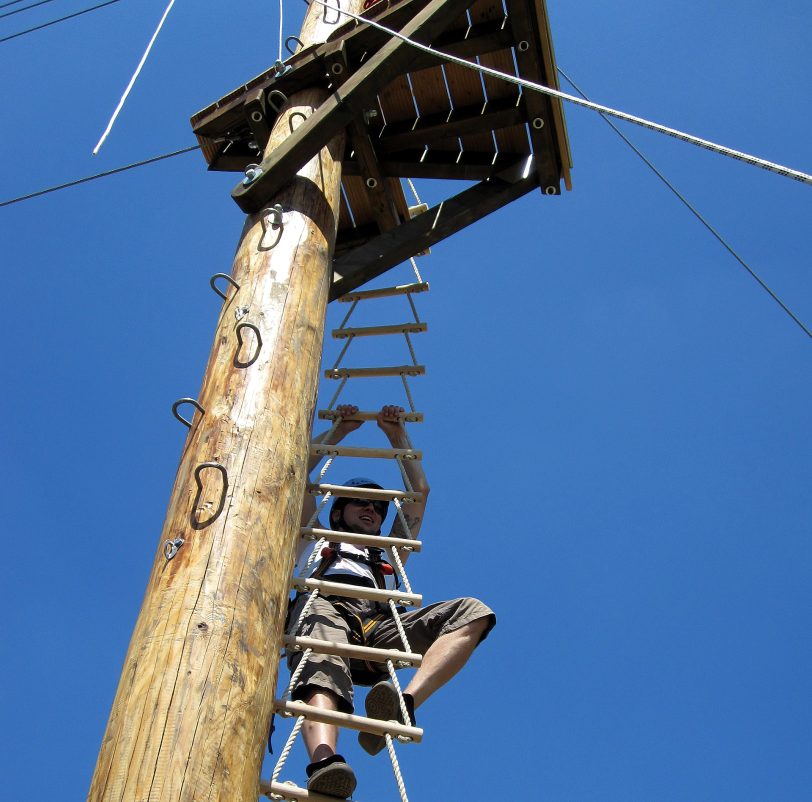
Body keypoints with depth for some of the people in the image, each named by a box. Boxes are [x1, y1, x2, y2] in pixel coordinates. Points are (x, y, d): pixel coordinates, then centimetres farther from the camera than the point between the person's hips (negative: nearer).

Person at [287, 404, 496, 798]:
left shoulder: (387, 557, 44)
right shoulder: (315, 542, 40)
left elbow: (419, 492, 45)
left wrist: (397, 435, 47)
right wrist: (338, 430, 42)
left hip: (378, 628, 3)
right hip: (326, 609, -3)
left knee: (472, 612, -22)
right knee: (322, 667, -41)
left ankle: (405, 704, -46)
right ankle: (324, 763, -71)